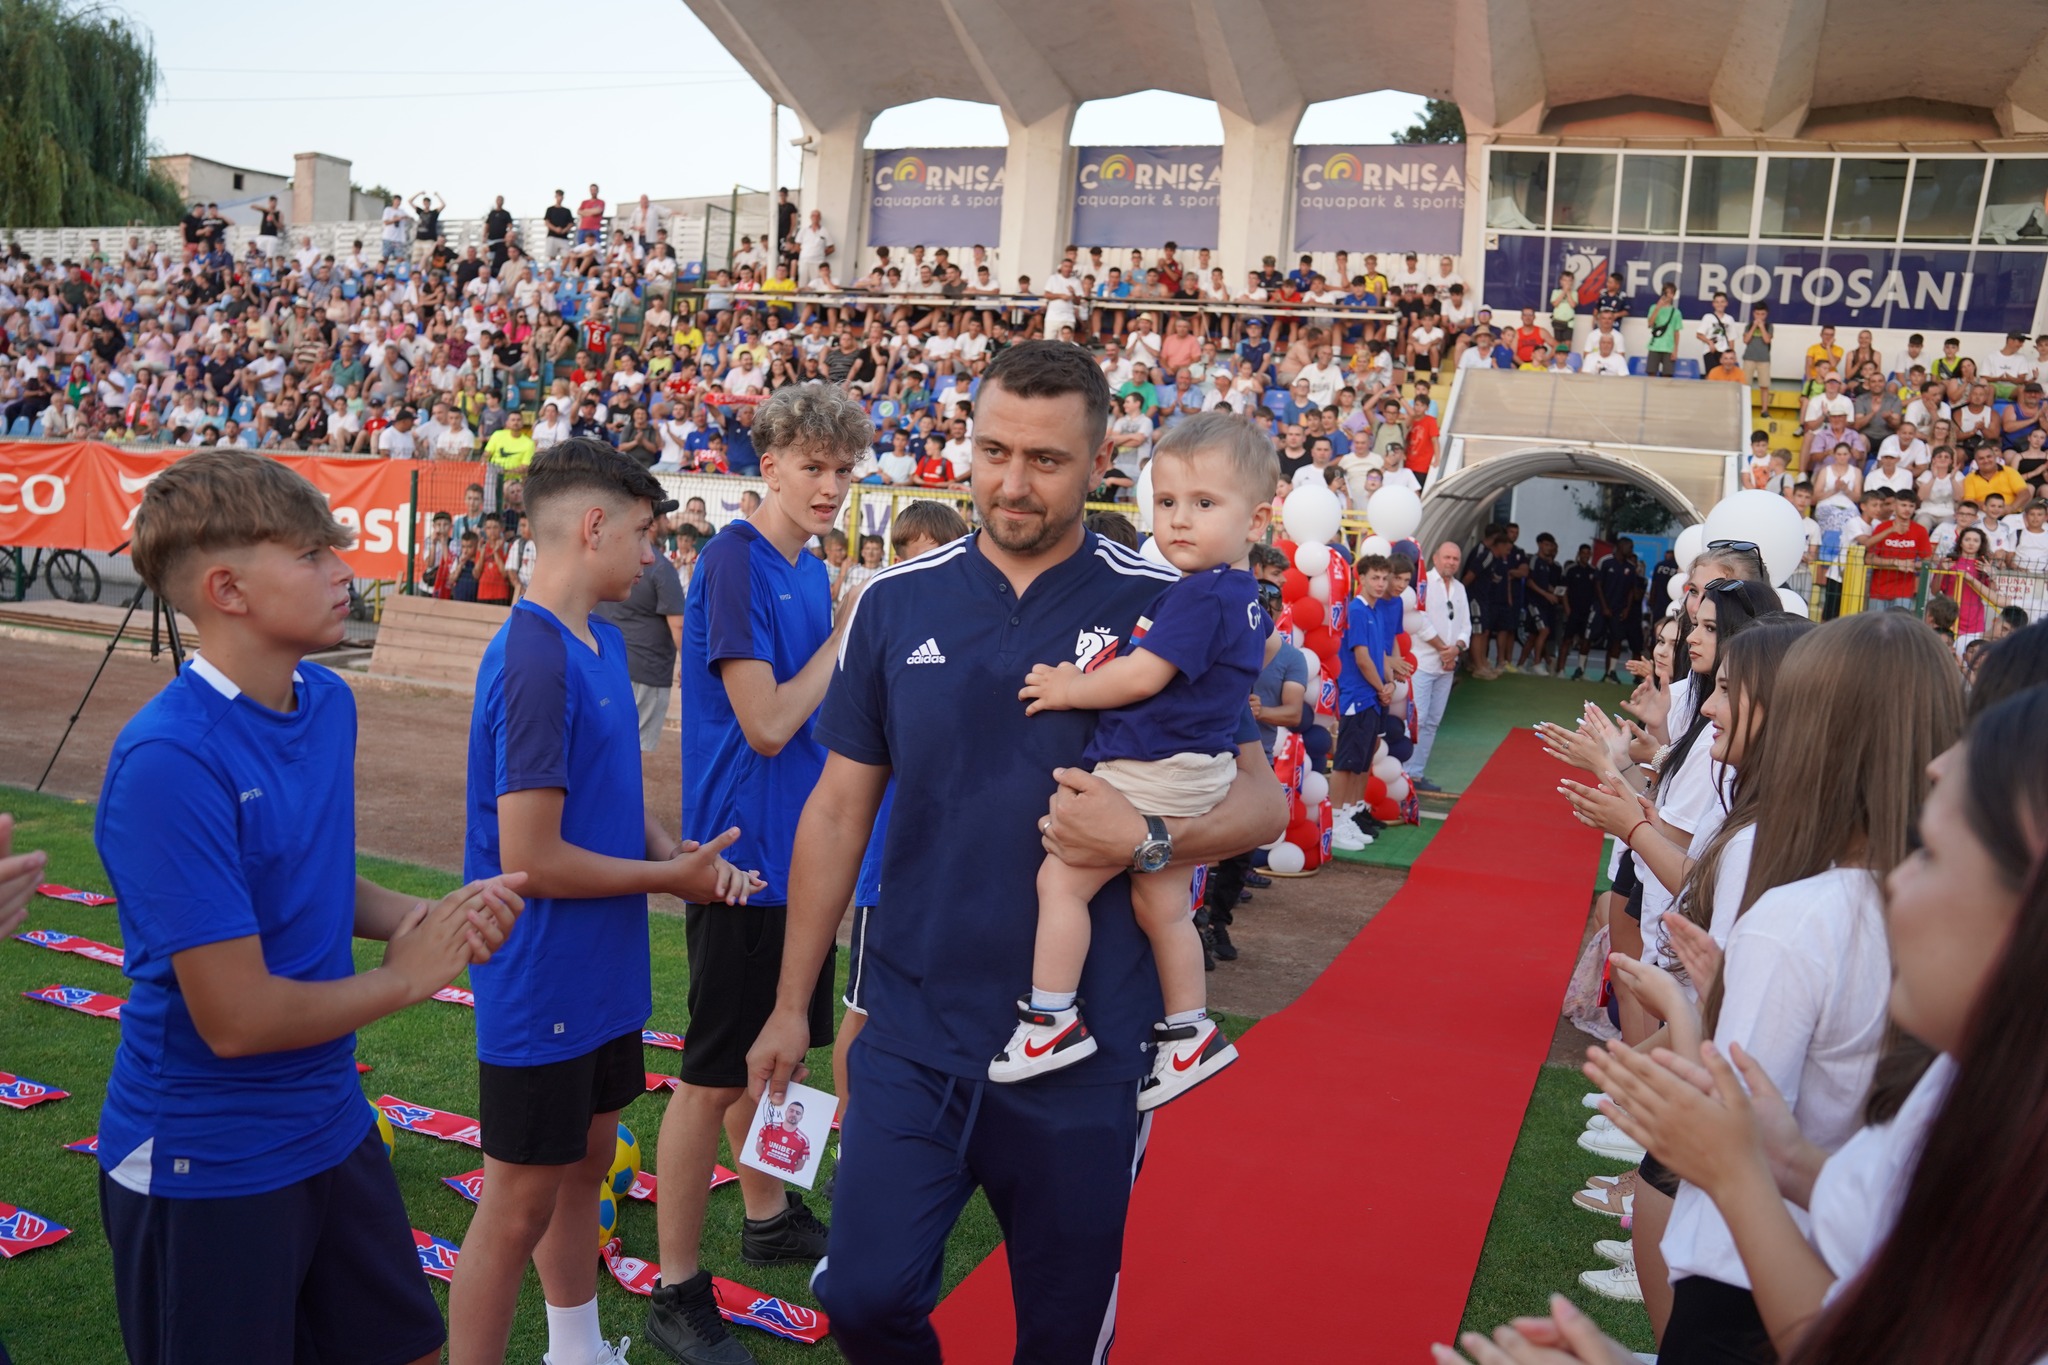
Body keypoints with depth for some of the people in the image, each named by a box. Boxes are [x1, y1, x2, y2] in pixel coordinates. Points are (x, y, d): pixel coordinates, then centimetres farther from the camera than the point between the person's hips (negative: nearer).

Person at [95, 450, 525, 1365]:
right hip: (203, 1168, -7)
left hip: (331, 1122, 7)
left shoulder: (327, 701, -1)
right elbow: (238, 1018, -25)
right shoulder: (169, 762, -26)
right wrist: (405, 979, -11)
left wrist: (418, 917, -6)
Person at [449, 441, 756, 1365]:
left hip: (603, 974, 9)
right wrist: (670, 876, -13)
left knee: (587, 1158, 23)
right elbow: (530, 861, -25)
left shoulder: (602, 638, 5)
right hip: (539, 984, -9)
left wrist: (678, 851, -4)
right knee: (521, 1203, 5)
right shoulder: (532, 659, -24)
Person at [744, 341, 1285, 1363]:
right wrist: (791, 1002, 6)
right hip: (913, 1033, 2)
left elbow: (1261, 801, -3)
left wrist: (1147, 838, -24)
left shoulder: (1163, 609, -7)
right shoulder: (897, 601, -1)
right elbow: (840, 810, 5)